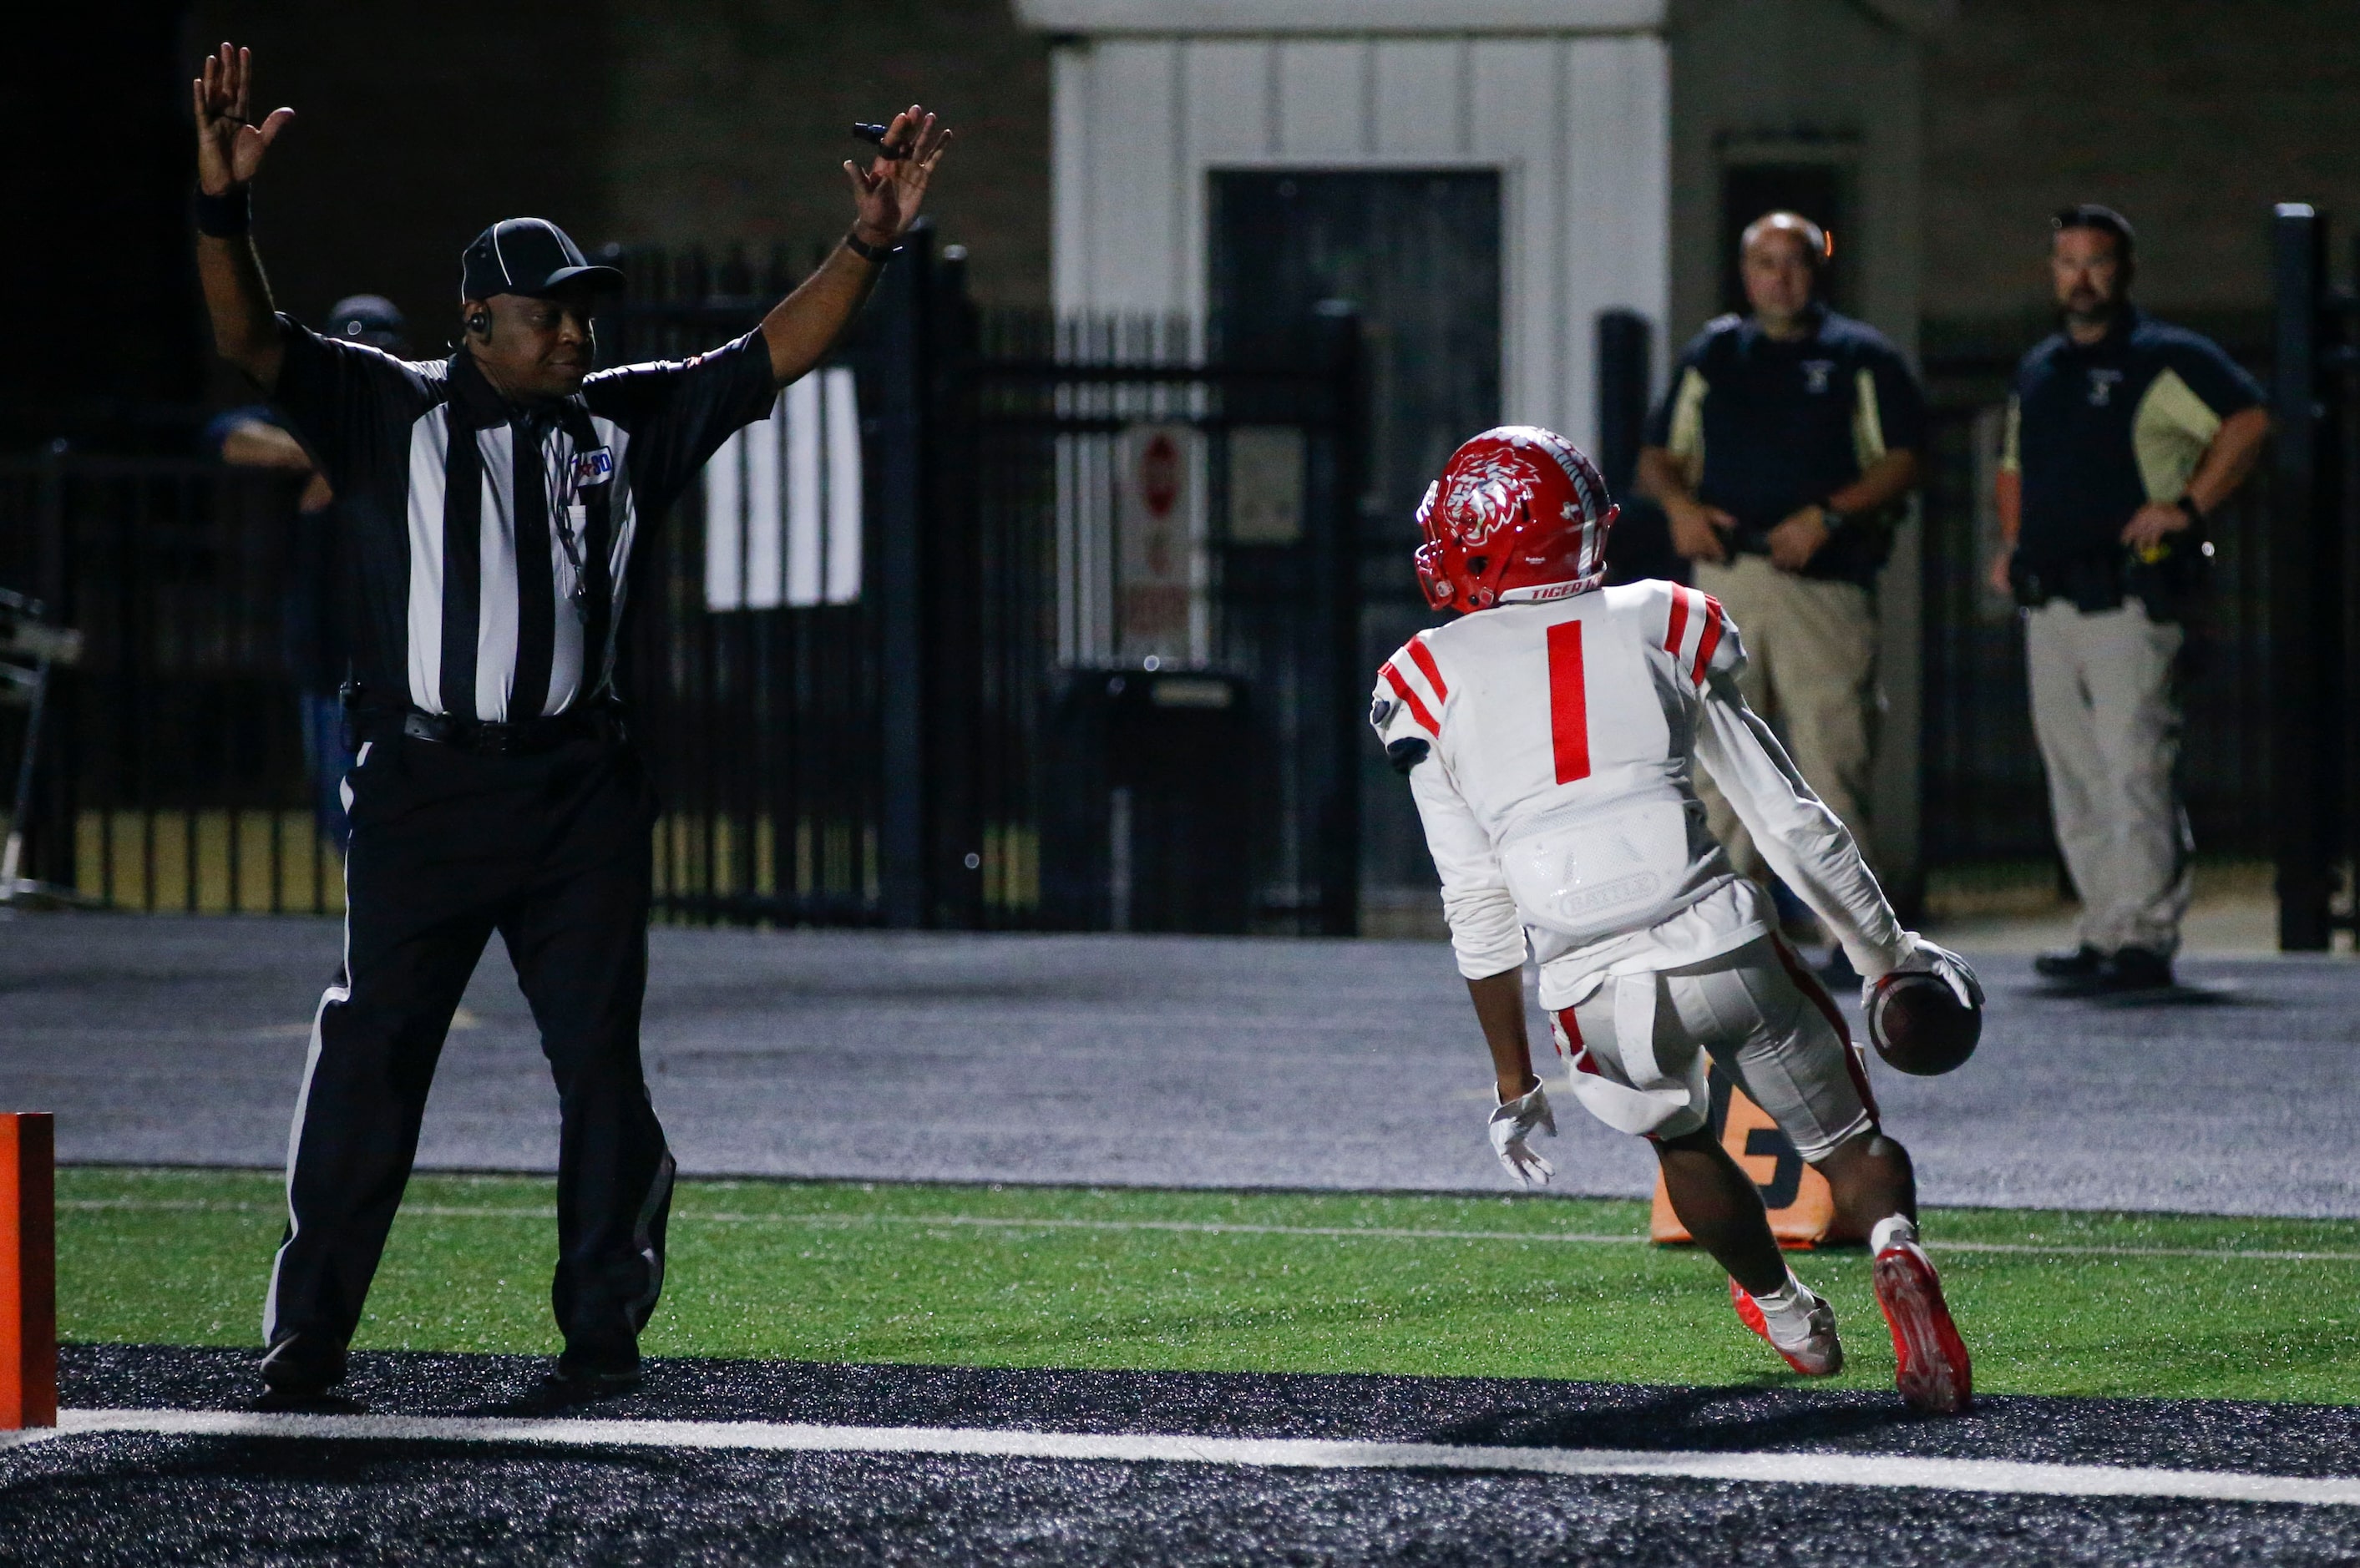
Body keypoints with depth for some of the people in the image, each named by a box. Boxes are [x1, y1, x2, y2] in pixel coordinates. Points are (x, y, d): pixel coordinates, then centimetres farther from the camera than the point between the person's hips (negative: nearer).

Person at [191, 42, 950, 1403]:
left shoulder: (631, 422, 11)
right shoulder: (390, 413, 1)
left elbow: (777, 355, 8)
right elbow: (256, 341, -11)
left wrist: (872, 242, -5)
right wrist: (223, 208, -27)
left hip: (579, 794, 3)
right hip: (423, 791, -3)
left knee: (601, 1060, 4)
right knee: (371, 1057, -2)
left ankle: (604, 1328, 14)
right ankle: (309, 1333, 3)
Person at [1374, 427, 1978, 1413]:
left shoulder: (1432, 681, 9)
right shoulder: (1658, 629, 12)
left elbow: (1479, 911, 9)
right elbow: (1792, 824, 14)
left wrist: (1513, 1082, 18)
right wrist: (1890, 954, 27)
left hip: (1597, 997, 0)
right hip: (1725, 950, 0)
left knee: (1679, 1139, 32)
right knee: (1850, 1144, 17)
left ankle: (1790, 1318, 45)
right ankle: (1895, 1246, -16)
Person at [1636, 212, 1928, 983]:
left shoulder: (1860, 357, 8)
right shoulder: (1712, 356, 20)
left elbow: (1902, 461, 0)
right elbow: (1658, 454, 22)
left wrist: (1828, 515, -13)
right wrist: (1678, 502, 0)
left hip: (1823, 580, -3)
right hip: (1725, 577, 3)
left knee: (1833, 755, -8)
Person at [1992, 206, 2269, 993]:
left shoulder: (2164, 359, -3)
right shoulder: (2037, 371, 20)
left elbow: (2249, 420, -11)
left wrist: (2187, 507, -14)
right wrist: (2013, 544, 15)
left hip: (2129, 596, -8)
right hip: (2048, 600, 8)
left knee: (2135, 767, -12)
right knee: (2074, 778, 8)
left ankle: (2144, 936, -13)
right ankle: (2102, 934, 13)